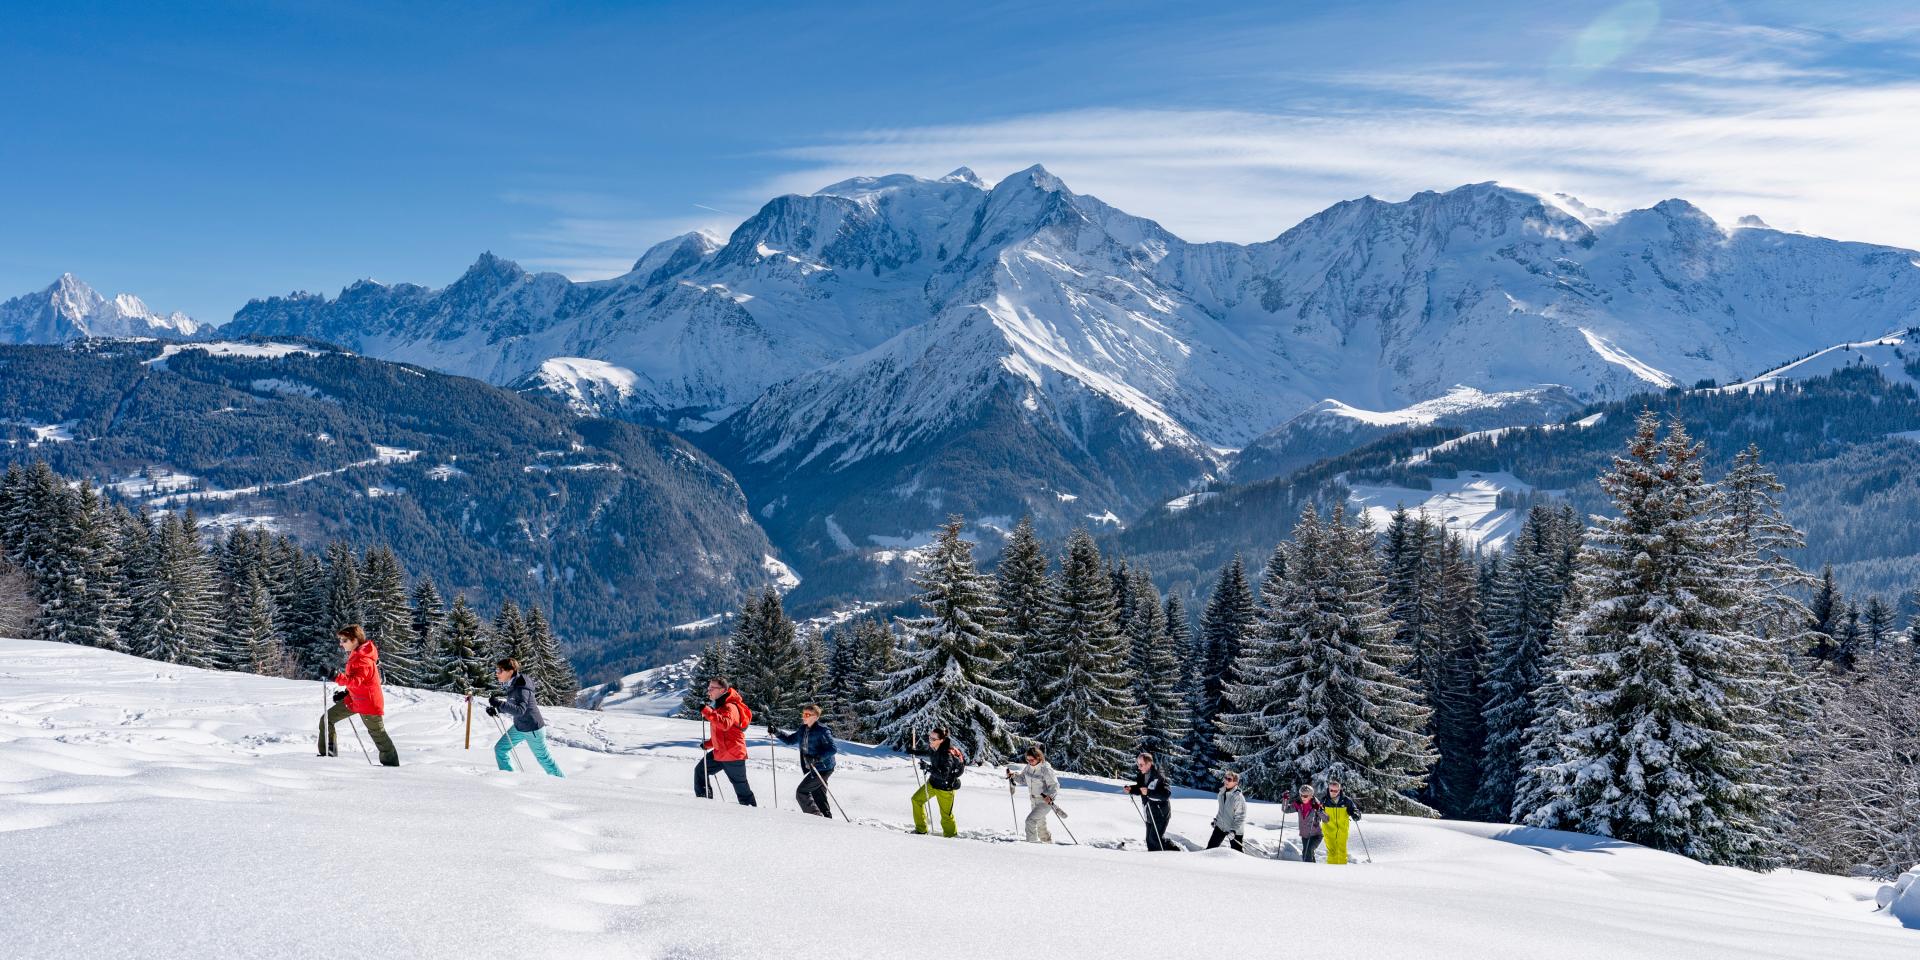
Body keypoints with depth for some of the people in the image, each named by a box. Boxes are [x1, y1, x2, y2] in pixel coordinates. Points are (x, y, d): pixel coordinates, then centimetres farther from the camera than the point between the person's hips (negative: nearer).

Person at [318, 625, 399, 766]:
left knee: (378, 733, 2)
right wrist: (346, 692, 12)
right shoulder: (355, 655, 9)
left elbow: (357, 680, -35)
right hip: (354, 699, 10)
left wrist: (338, 677, -46)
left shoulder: (363, 659, -23)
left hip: (368, 701, -10)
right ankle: (328, 754, 10)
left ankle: (391, 762, 14)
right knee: (326, 719, 4)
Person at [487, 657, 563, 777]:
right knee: (500, 748, 4)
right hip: (519, 727, 9)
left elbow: (520, 710, -36)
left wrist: (499, 704, -42)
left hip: (533, 729, -9)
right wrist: (496, 709, -2)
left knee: (542, 757, 6)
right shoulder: (511, 685, 1)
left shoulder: (521, 687, -26)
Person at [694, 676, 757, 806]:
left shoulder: (730, 707, -17)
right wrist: (709, 743, 16)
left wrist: (708, 712, -39)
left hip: (732, 753, -10)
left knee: (740, 784, -1)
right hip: (720, 752, 10)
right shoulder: (719, 706, 16)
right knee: (700, 770, 10)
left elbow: (725, 724, -37)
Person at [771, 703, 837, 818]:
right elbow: (790, 740, 20)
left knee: (801, 792, -11)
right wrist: (776, 732, 6)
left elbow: (833, 749, -23)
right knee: (818, 797, 15)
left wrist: (817, 758, -34)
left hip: (822, 769, -9)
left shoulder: (822, 731, -17)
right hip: (813, 769, 9)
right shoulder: (803, 729, 8)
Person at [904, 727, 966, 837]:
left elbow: (943, 775, -37)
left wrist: (928, 767, -42)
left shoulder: (947, 754, -32)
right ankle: (921, 829, 26)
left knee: (946, 815, 2)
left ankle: (951, 835, 26)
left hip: (945, 787, -8)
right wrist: (914, 752, 15)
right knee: (917, 799, 13)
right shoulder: (933, 747, -9)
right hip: (933, 782, 8)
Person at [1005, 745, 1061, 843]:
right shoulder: (1029, 766, -2)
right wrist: (1013, 774, -4)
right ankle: (1049, 842, 42)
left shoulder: (1046, 769, -23)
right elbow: (1023, 778, 14)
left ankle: (1032, 842, -14)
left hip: (1046, 801, -8)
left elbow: (1055, 785, -21)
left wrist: (1050, 796, -37)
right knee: (1040, 824, 22)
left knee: (1030, 820, -21)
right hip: (1034, 801, 8)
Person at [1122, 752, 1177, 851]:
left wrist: (1148, 792, -38)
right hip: (1150, 814, 9)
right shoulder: (1142, 776, 3)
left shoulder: (1158, 776, -22)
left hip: (1161, 814, -9)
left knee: (1155, 839, -11)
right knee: (1149, 840, 12)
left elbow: (1166, 793, -31)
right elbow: (1140, 789, 19)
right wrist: (1131, 789, -2)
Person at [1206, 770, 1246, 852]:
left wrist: (1233, 830, -26)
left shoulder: (1238, 797, -25)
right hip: (1220, 826, 6)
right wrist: (1216, 819, 14)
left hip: (1235, 830, -6)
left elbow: (1240, 817, -21)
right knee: (1211, 846, 11)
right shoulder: (1222, 792, -3)